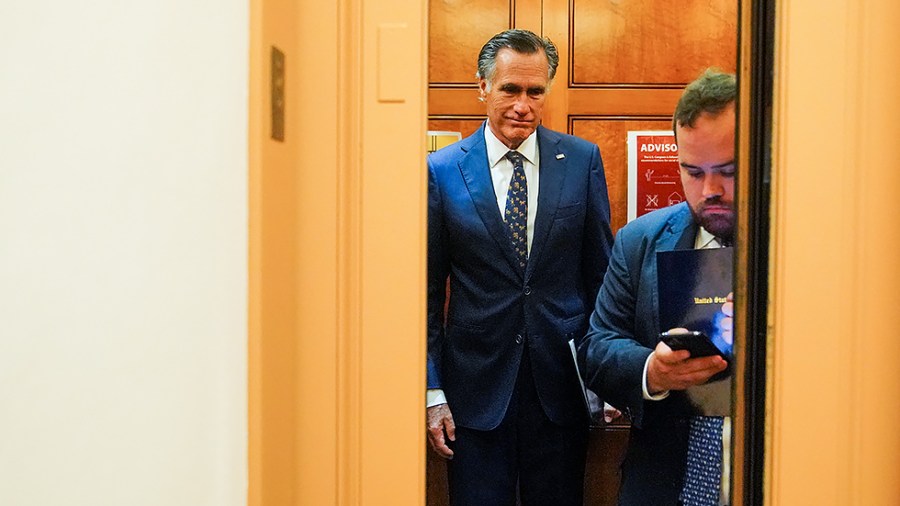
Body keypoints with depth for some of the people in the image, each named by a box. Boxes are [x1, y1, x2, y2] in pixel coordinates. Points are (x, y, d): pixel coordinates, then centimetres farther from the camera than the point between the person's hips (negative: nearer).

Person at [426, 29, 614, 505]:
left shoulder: (583, 159, 1)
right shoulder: (441, 170, -2)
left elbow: (601, 270, 6)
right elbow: (428, 290, 0)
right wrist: (432, 393, -3)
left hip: (561, 381, 1)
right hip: (476, 387, -1)